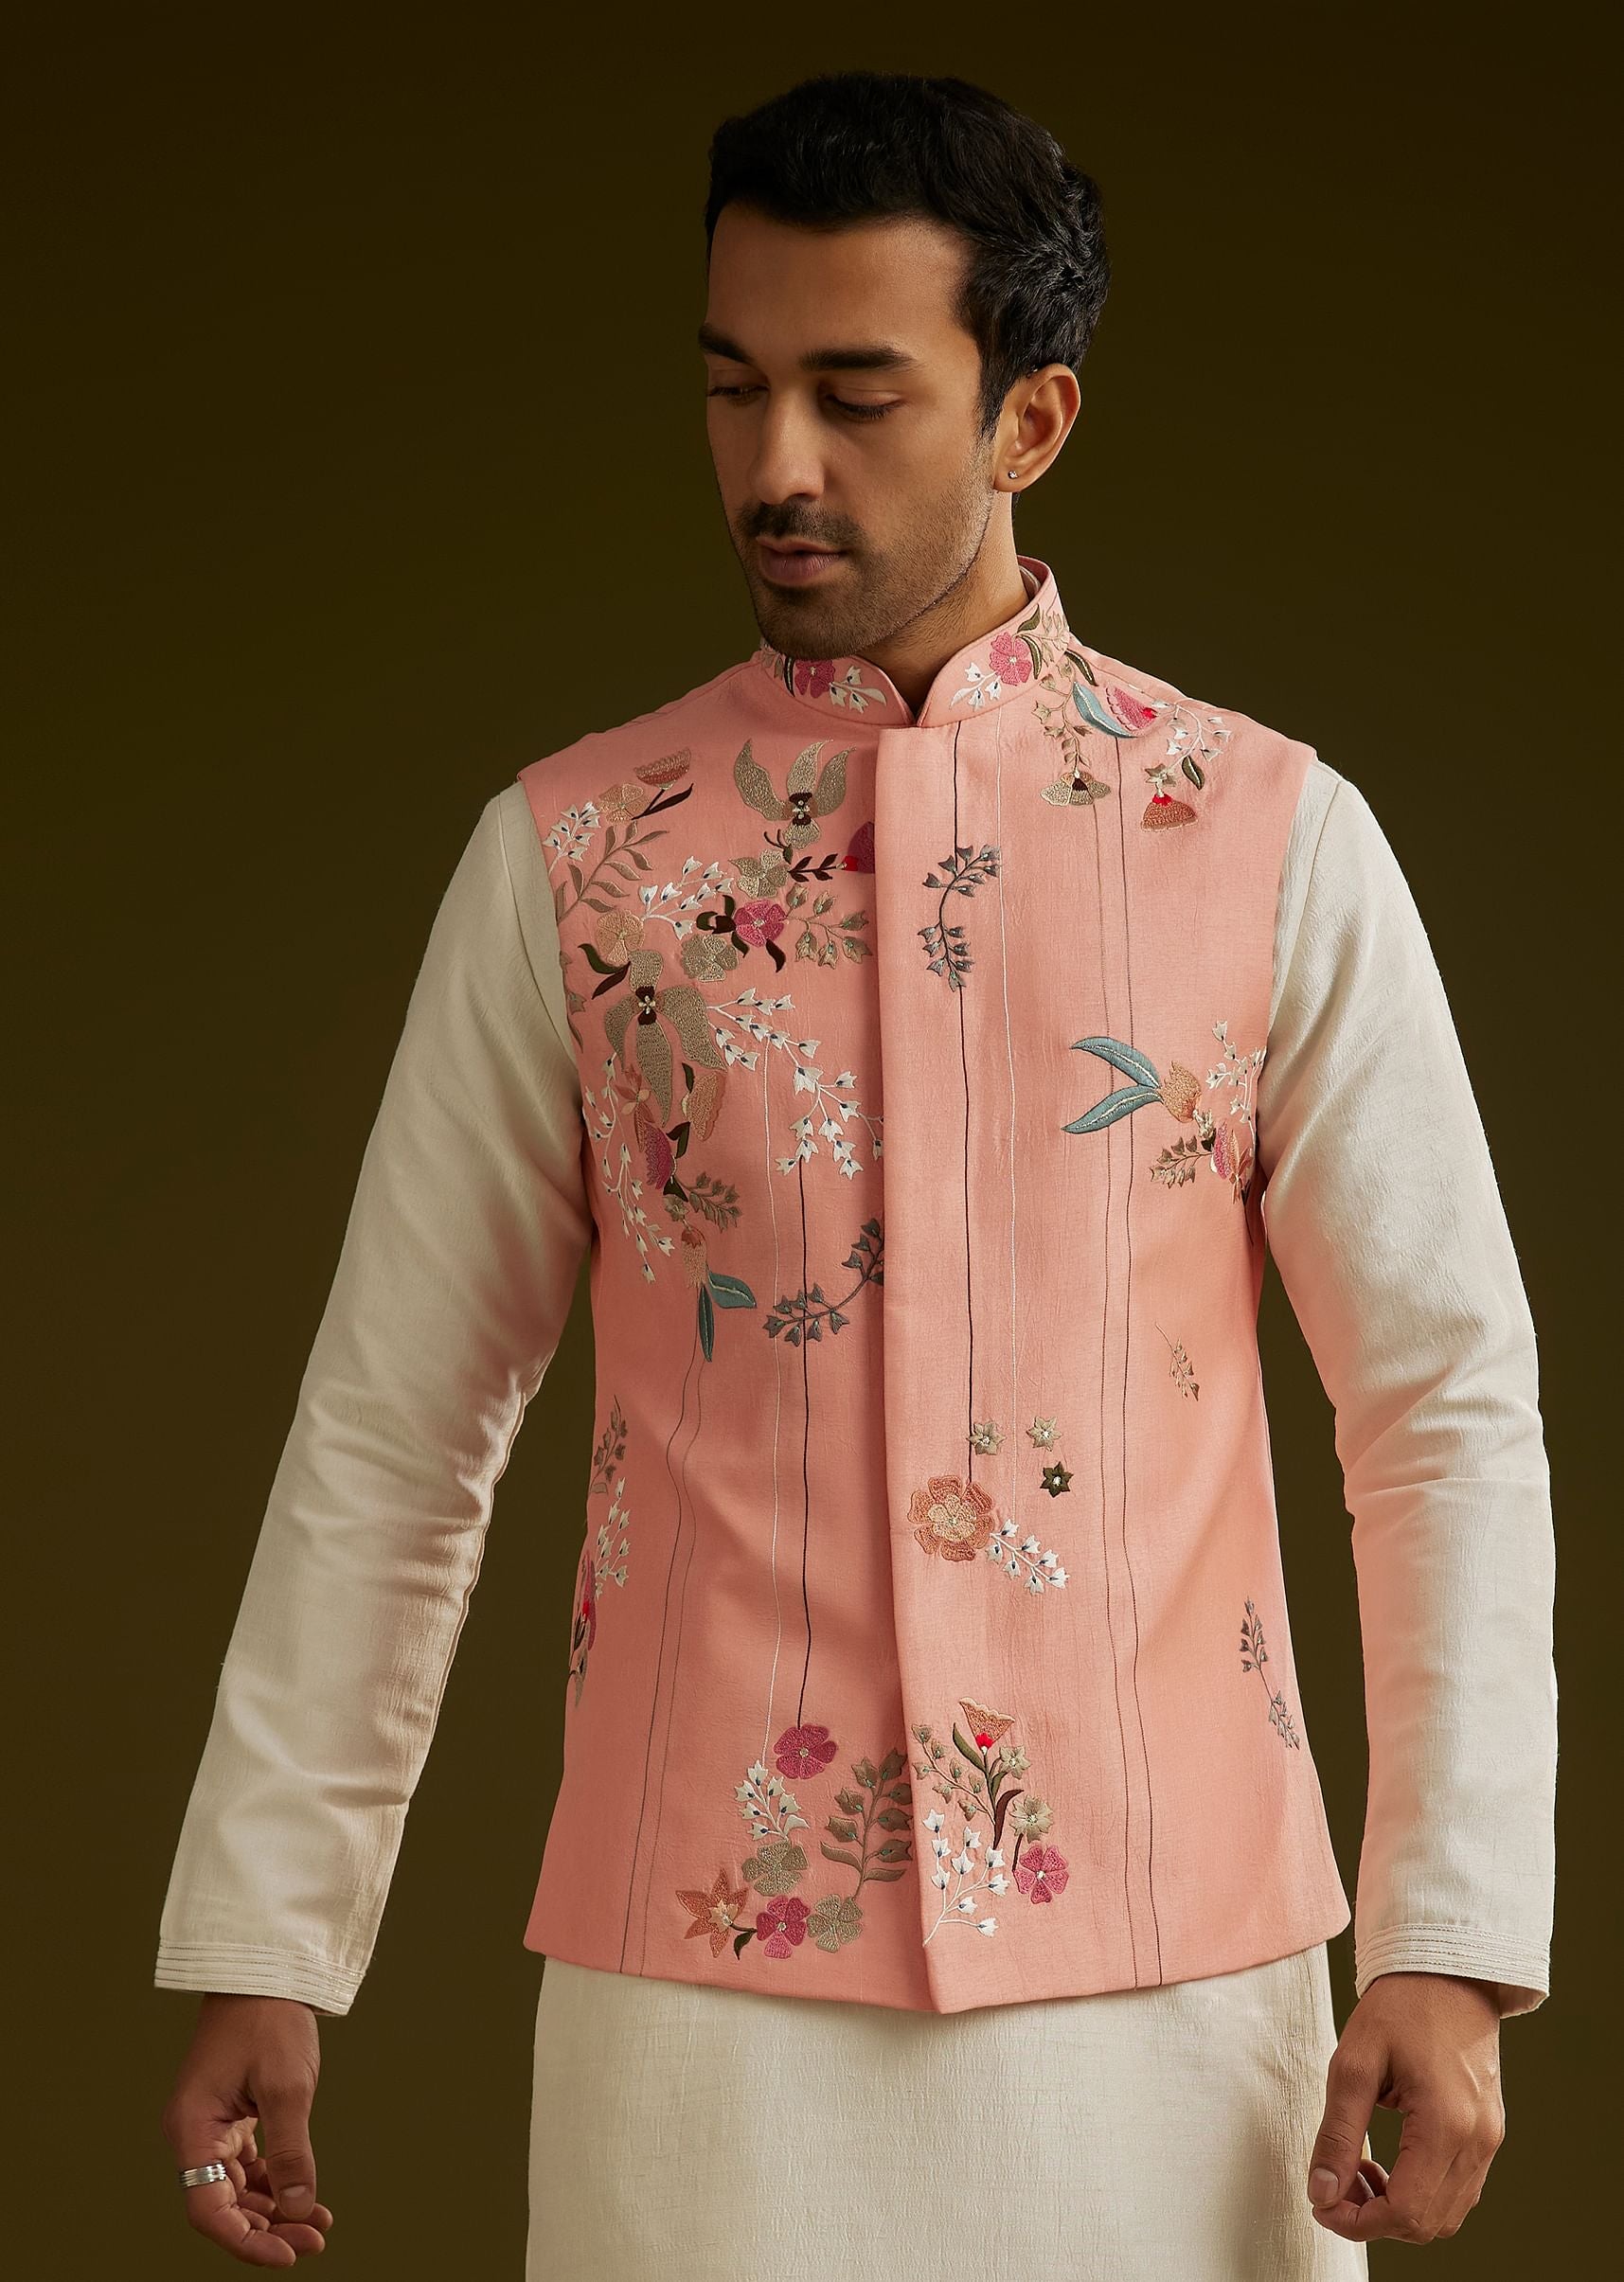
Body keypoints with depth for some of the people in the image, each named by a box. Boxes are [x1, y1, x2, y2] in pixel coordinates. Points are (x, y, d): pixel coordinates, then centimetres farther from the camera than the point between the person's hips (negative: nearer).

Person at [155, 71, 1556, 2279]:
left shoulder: (1271, 843, 1)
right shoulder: (569, 858, 3)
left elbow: (1450, 1411, 1)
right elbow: (393, 1433, 6)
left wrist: (1453, 1952, -7)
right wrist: (263, 1948, 5)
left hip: (1163, 1976, 0)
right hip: (699, 2000, 0)